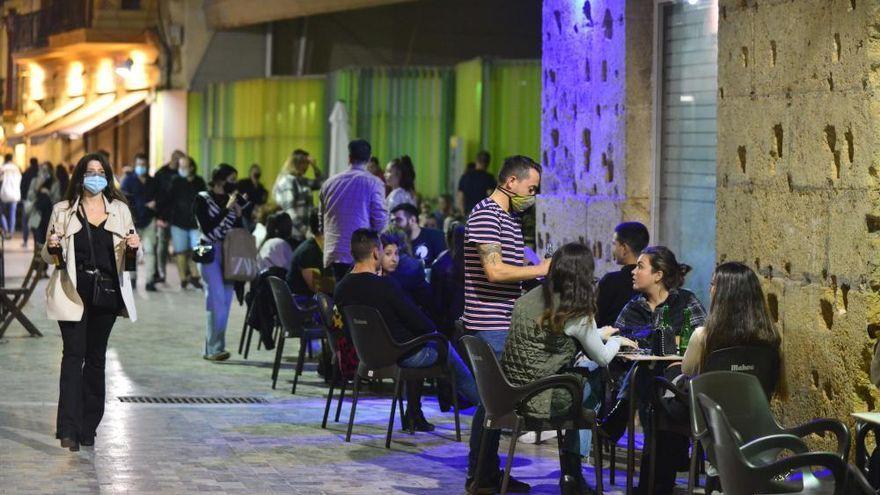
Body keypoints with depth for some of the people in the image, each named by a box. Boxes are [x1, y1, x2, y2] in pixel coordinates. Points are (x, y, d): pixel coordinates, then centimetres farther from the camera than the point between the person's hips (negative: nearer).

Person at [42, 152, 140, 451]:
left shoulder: (120, 210, 11)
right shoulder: (63, 211, 6)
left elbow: (129, 257, 17)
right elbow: (47, 257, 10)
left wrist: (134, 246, -6)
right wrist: (52, 247, -13)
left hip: (107, 293, 3)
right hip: (73, 292, -3)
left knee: (96, 358, 7)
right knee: (74, 354, -12)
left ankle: (88, 427, 14)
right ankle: (68, 429, -18)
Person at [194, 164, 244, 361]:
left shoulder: (233, 199, 13)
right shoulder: (203, 199, -1)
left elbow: (239, 230, 15)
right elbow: (207, 227, -12)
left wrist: (239, 213, -3)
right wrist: (227, 209, -12)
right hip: (210, 251, -6)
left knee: (225, 299, 3)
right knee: (217, 297, -15)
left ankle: (211, 349, 9)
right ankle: (215, 348, -17)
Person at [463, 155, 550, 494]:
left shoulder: (511, 218, 19)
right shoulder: (486, 215, -13)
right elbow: (495, 271, -21)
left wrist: (545, 272, 10)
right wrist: (541, 270, -16)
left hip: (507, 324, 10)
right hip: (489, 325, -10)